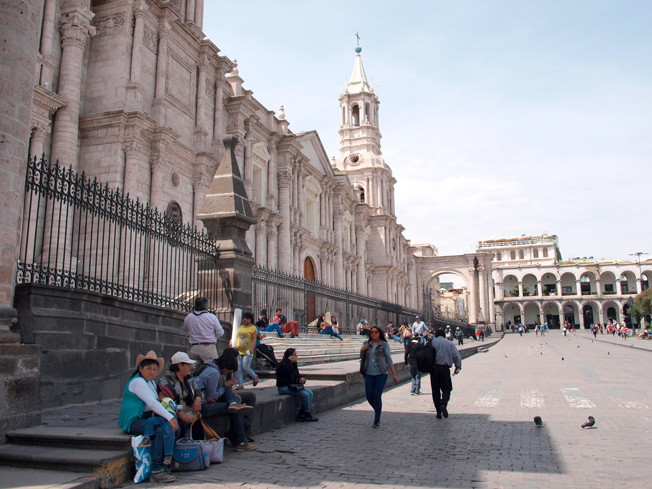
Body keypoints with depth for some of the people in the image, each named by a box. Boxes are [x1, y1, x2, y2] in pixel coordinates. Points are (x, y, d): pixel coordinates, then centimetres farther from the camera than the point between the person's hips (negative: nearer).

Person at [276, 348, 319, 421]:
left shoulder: (292, 364, 11)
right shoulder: (283, 365, -17)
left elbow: (297, 375, 17)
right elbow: (293, 378, -21)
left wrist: (302, 378, -7)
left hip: (291, 386, 10)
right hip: (283, 387, -10)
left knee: (310, 393, -6)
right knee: (305, 395, -22)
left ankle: (301, 415, -5)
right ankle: (307, 415, -3)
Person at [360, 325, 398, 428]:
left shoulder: (384, 344, 2)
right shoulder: (367, 344, 10)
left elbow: (389, 360, 2)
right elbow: (362, 359, 17)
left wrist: (394, 375, 0)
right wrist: (362, 351, -3)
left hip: (381, 373, -3)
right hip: (369, 373, 3)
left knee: (377, 396, -9)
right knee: (369, 396, 1)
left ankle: (377, 421, 4)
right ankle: (378, 410, 32)